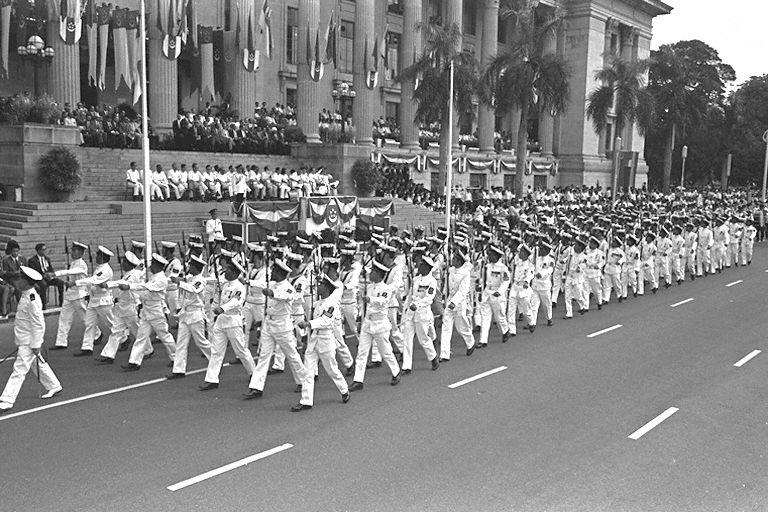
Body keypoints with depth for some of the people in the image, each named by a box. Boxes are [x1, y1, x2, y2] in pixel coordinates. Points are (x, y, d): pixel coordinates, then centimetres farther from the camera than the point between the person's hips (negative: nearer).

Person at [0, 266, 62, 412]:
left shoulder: (32, 300, -22)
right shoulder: (25, 296, 7)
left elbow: (39, 324, -22)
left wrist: (36, 344, -20)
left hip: (29, 342, -10)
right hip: (24, 341, 10)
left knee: (19, 370, -7)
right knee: (39, 365, 21)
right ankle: (53, 386, 35)